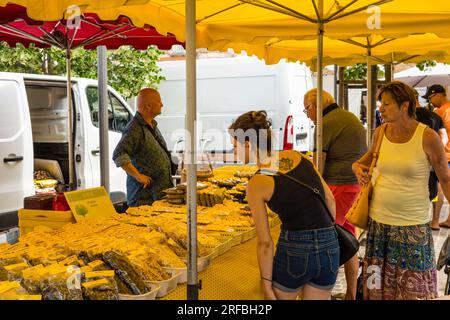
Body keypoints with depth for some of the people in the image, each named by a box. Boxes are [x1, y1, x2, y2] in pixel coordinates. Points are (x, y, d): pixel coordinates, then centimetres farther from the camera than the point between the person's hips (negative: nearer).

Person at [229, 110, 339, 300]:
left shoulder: (256, 184, -9)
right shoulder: (296, 156, 3)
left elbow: (265, 243, -7)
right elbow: (329, 198, 10)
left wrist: (266, 284, 2)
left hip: (293, 251, -4)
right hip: (329, 249, 4)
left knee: (279, 296, 22)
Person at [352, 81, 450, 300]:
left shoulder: (427, 137, -11)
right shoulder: (380, 133, 2)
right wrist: (358, 166, 4)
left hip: (412, 227, -4)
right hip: (379, 222, 4)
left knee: (414, 290, 5)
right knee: (378, 287, 13)